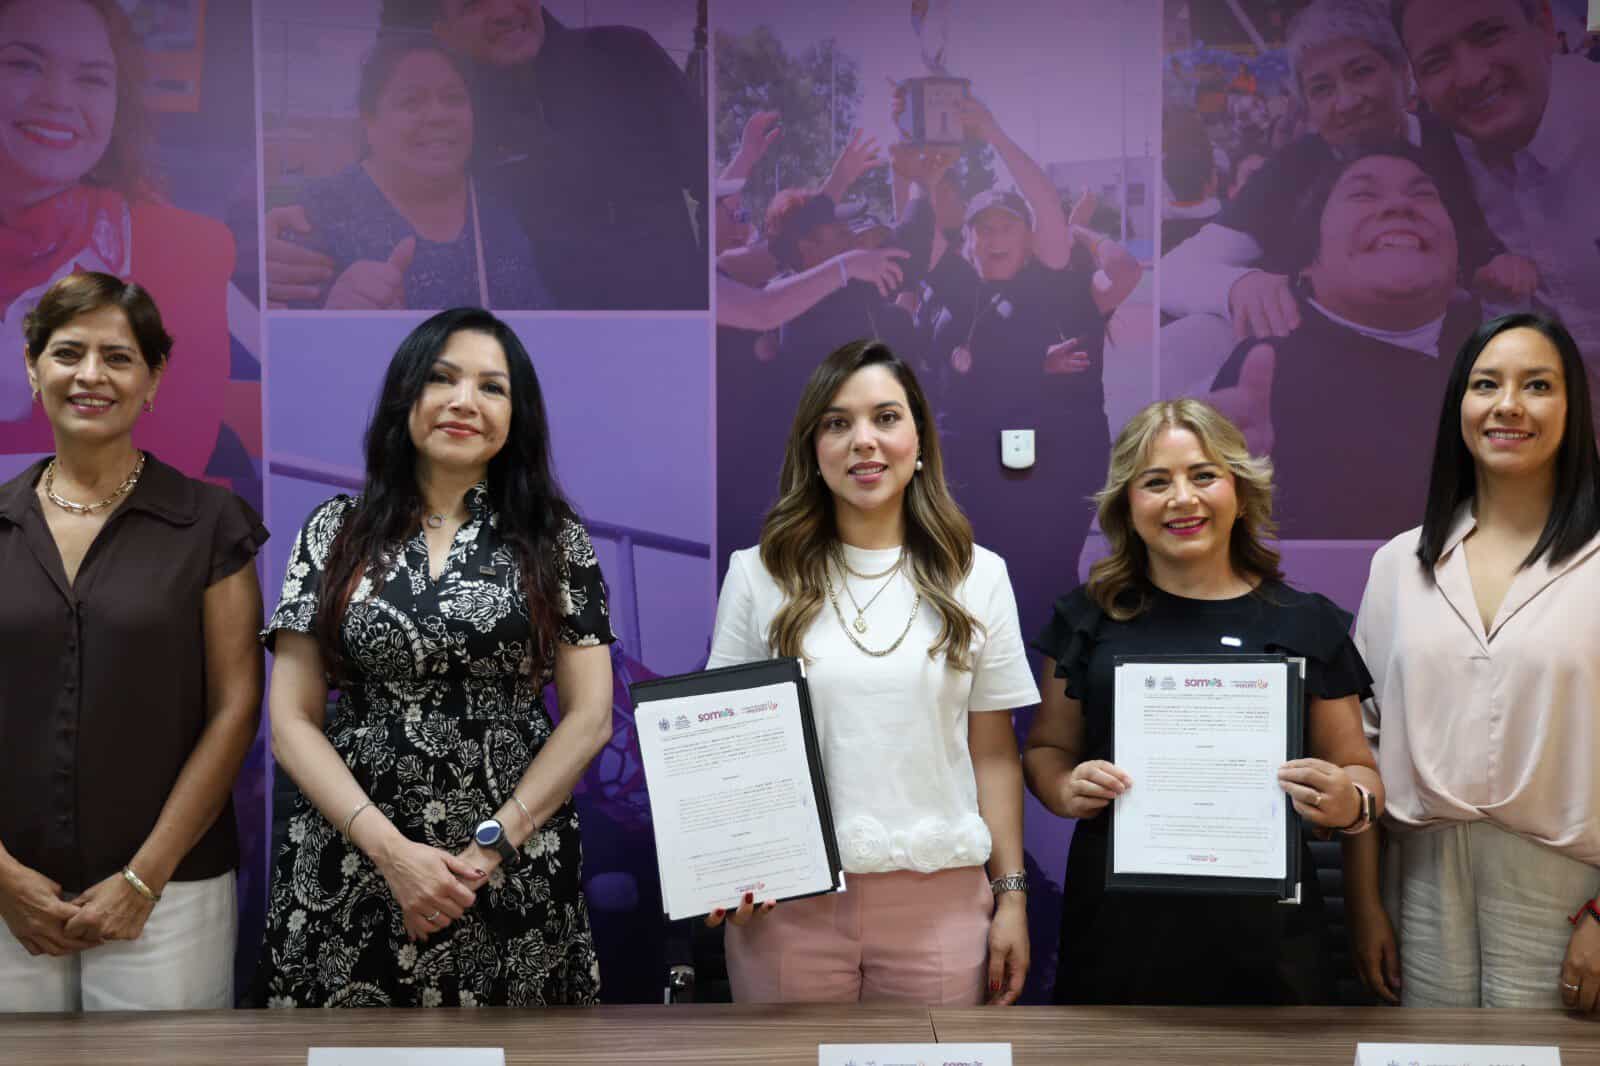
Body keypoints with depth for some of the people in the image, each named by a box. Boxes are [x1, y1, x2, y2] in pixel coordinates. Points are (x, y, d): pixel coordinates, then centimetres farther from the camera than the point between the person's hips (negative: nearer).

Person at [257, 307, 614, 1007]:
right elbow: (292, 723, 0)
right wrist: (390, 850, -12)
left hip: (516, 880, 0)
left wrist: (492, 846, -12)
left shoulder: (552, 537, 2)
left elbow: (590, 716, -2)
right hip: (349, 874, 1)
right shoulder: (336, 532, 3)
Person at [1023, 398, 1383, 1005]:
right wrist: (1066, 789, -10)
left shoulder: (1307, 624, 3)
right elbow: (1046, 747, 12)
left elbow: (1357, 769, 8)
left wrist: (1351, 803, -14)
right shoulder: (1088, 617, 5)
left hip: (1260, 933, 0)